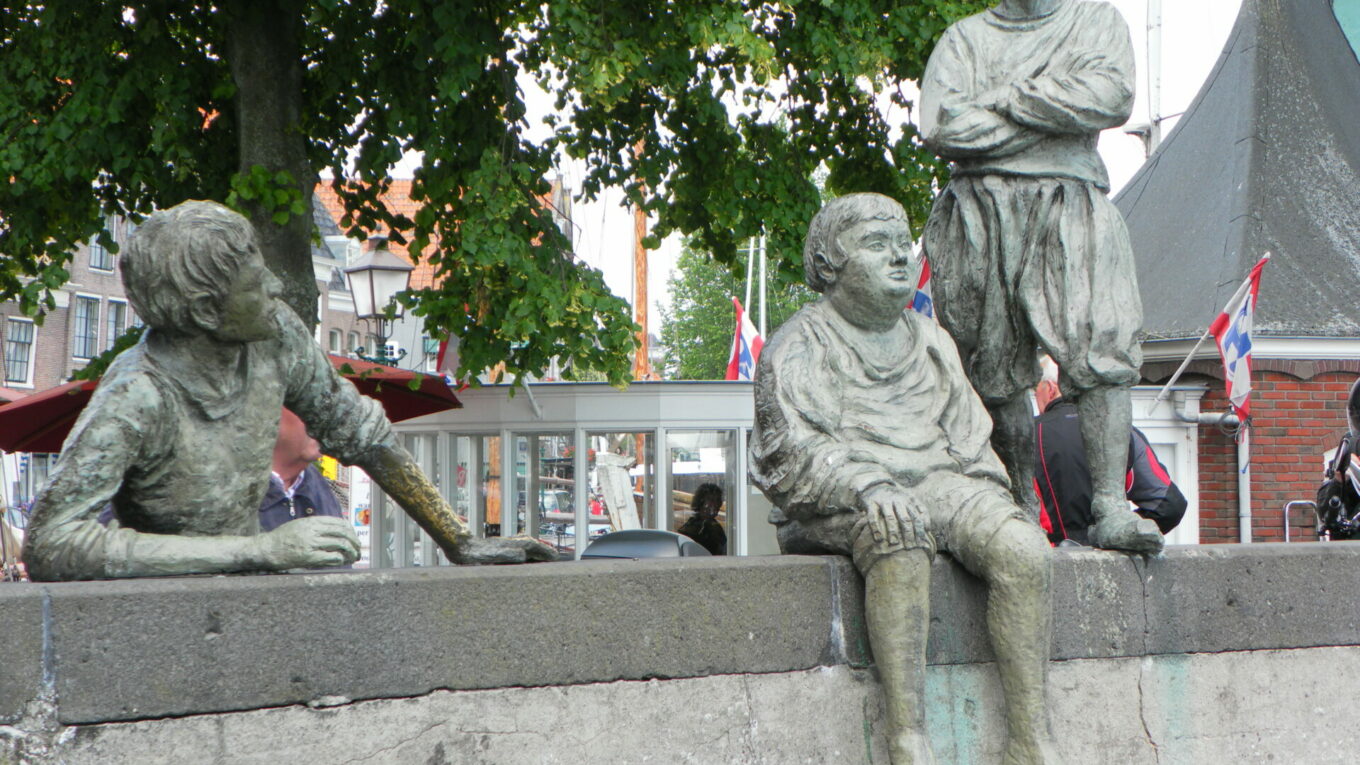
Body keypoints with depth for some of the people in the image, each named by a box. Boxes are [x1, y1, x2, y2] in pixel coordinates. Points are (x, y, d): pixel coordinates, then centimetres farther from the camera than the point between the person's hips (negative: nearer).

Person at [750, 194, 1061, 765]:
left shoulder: (931, 342, 24)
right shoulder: (798, 346, 6)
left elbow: (968, 440, 25)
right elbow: (790, 451, -8)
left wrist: (994, 503, 5)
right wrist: (867, 486, -25)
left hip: (938, 483, 5)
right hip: (839, 504, -5)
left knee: (1023, 549, -26)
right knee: (900, 537, -40)